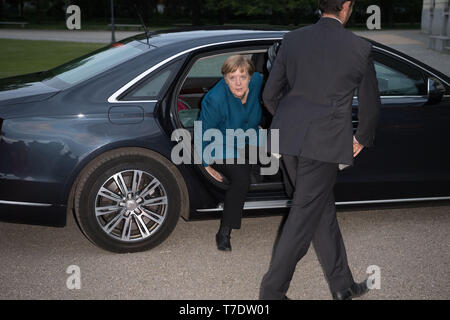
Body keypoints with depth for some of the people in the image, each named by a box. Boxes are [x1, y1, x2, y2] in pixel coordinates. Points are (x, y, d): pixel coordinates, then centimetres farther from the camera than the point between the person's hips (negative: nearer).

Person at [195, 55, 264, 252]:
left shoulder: (257, 81, -16)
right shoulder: (215, 100, -31)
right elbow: (204, 133, -18)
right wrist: (206, 163, -11)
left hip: (247, 141, 8)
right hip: (221, 148, -7)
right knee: (241, 179, -28)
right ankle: (224, 233, -18)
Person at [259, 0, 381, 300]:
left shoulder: (292, 39, 5)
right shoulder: (360, 48, -4)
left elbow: (270, 94, 9)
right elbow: (371, 105, 5)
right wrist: (362, 139, 23)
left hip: (289, 139, 5)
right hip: (325, 143, -5)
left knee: (322, 210, 16)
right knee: (304, 217, 3)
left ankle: (342, 285, 27)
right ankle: (272, 291, 9)